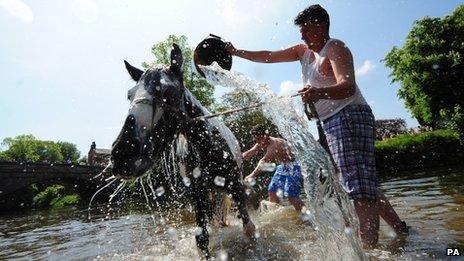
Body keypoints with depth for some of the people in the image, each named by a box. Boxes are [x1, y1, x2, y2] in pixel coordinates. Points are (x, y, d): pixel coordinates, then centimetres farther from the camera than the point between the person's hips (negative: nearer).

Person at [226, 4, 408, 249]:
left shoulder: (335, 48, -8)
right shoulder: (303, 51, 17)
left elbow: (348, 87, -25)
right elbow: (268, 56, 17)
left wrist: (319, 93, -44)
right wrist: (236, 52, 13)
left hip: (350, 116, -9)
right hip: (331, 123, 9)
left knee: (359, 185, -16)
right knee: (363, 184, 14)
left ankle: (369, 247, -13)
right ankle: (400, 228, 28)